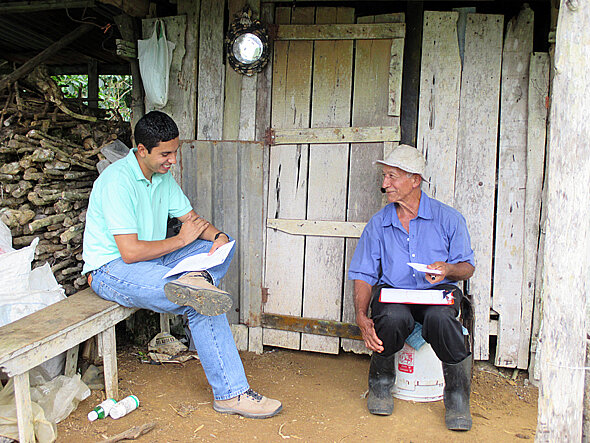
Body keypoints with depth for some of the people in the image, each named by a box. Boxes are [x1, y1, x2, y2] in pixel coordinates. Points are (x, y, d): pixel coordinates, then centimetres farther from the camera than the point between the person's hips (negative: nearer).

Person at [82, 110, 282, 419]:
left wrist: (218, 236, -15)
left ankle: (195, 280, -34)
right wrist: (182, 239, -17)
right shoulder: (117, 180, -23)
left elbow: (190, 218, 9)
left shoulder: (162, 175, 6)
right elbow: (130, 252, -28)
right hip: (111, 270, -9)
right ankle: (230, 393, -26)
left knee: (223, 244, -9)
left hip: (151, 259, 9)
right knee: (201, 304, -31)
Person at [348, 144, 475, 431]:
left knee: (439, 318, -36)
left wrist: (448, 269, -18)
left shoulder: (447, 218, 2)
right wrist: (362, 317, -12)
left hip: (439, 293, -1)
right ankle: (381, 382, -3)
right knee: (393, 318, -35)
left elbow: (467, 267, 8)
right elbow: (363, 275, 5)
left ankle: (457, 396, -10)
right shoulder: (378, 224, 7)